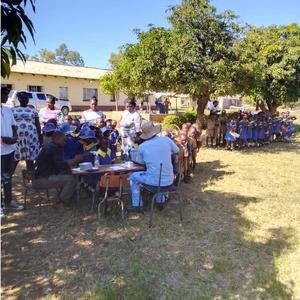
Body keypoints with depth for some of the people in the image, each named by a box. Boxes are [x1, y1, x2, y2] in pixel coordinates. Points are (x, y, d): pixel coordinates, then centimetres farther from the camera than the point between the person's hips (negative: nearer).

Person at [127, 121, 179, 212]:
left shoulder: (141, 146, -7)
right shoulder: (166, 139, -4)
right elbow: (177, 151, 14)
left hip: (154, 180, -3)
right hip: (169, 180, 3)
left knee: (133, 177, 24)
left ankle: (137, 205, 27)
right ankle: (160, 201, 45)